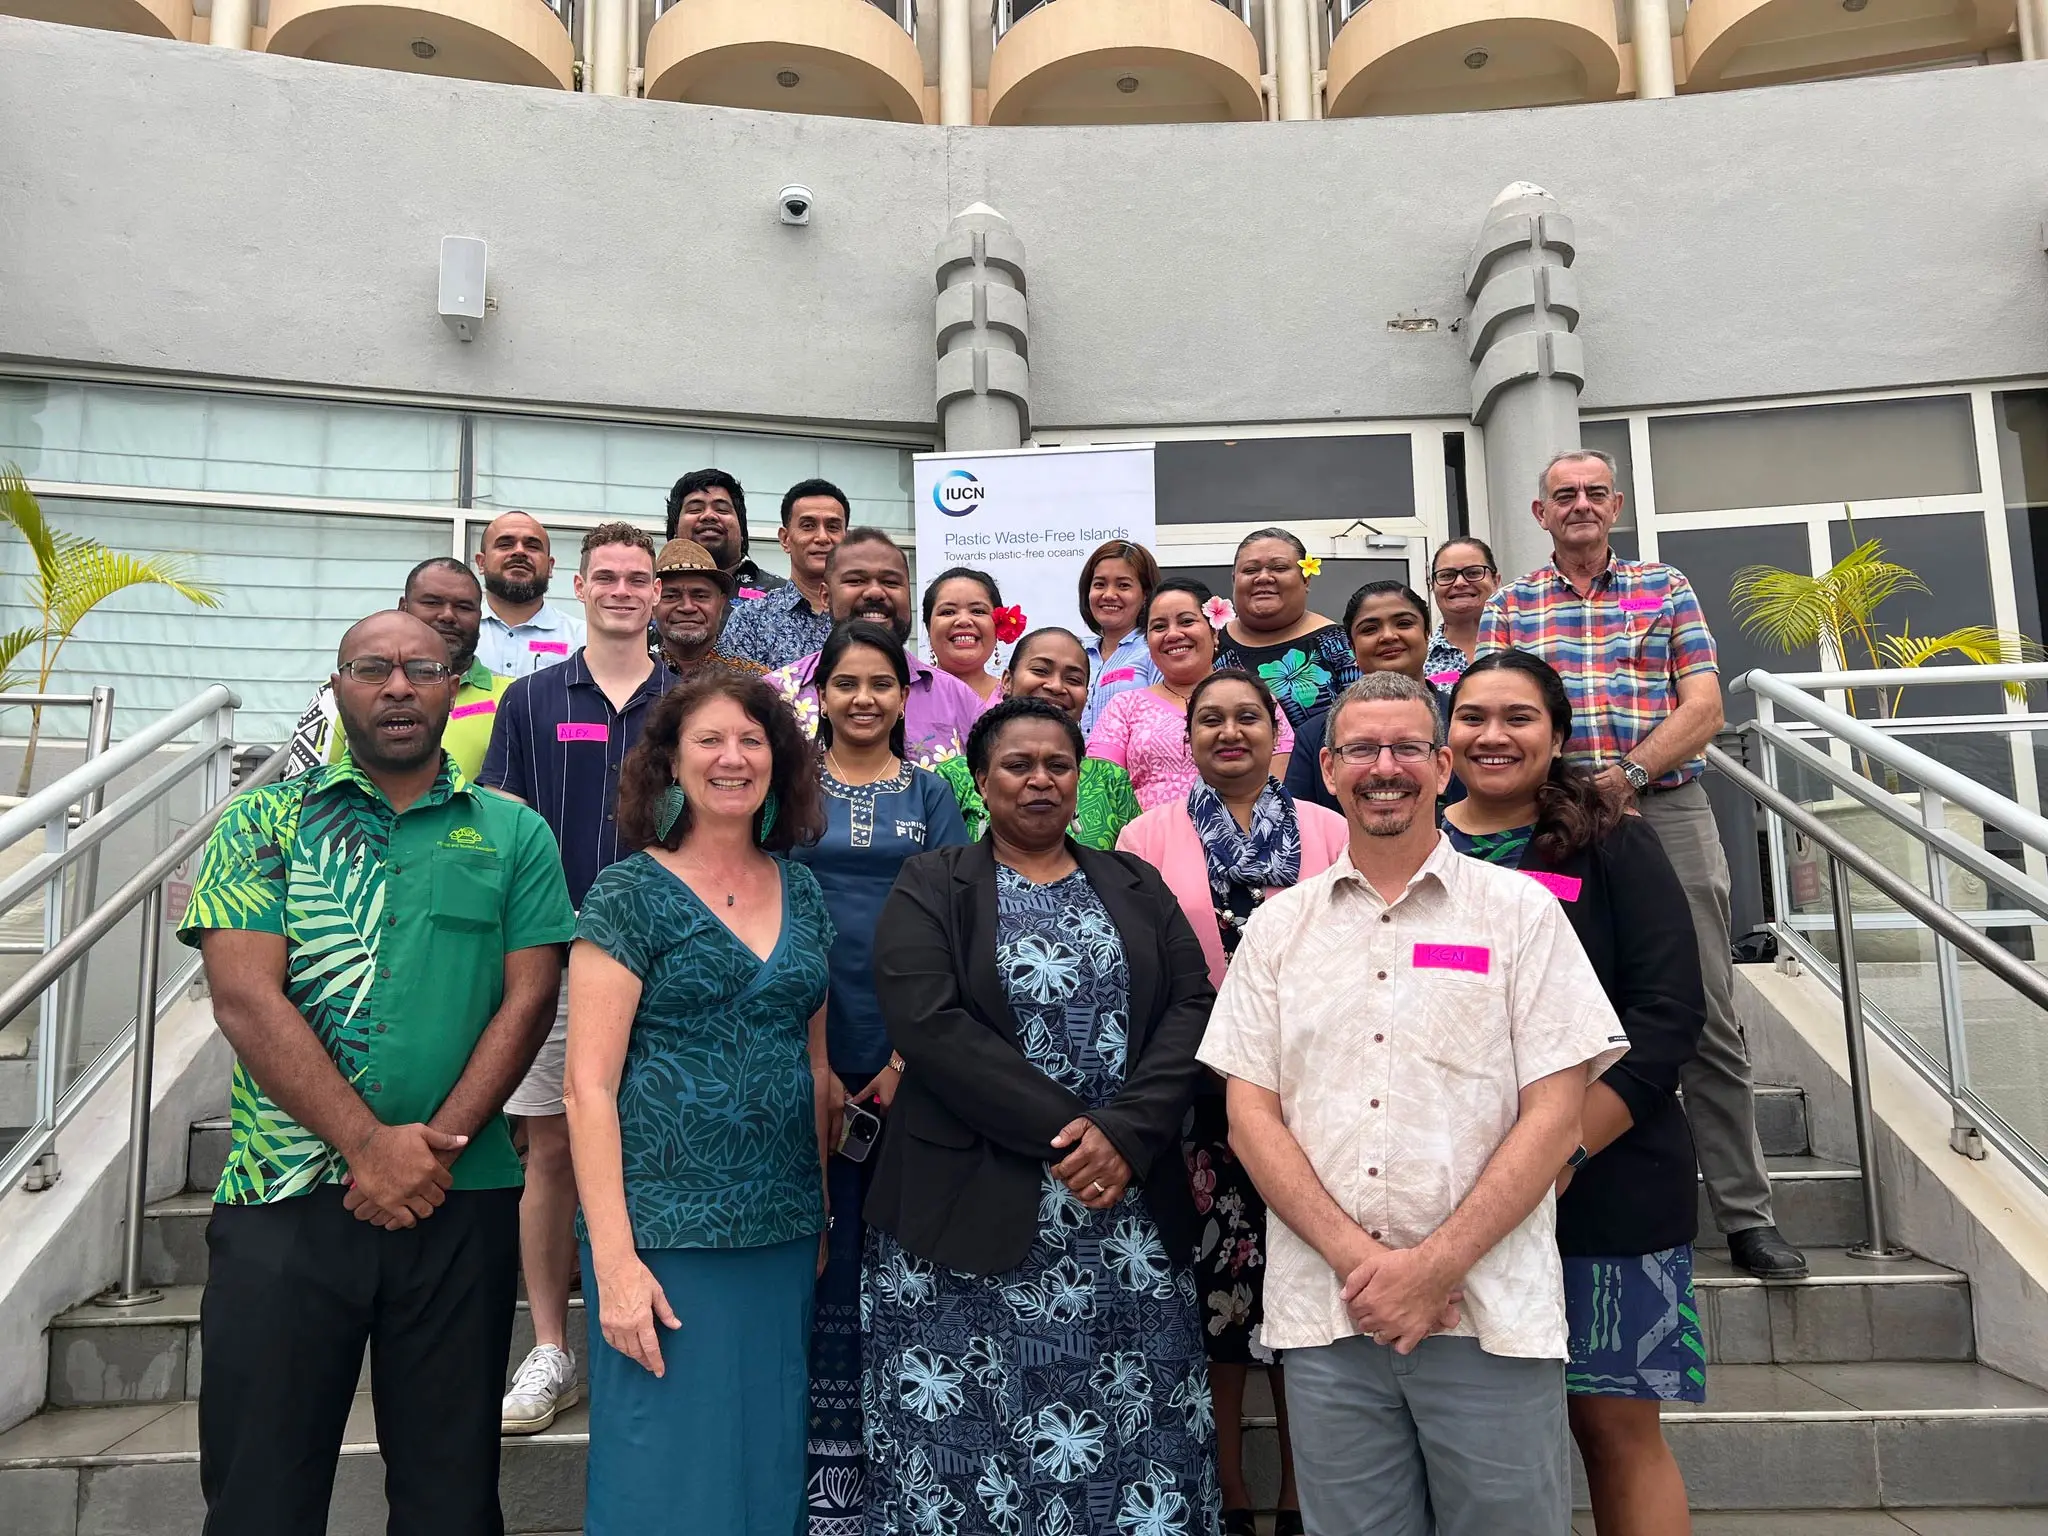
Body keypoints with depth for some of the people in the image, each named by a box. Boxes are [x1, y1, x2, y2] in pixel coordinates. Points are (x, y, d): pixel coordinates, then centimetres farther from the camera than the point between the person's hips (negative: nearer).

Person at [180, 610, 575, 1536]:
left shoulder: (512, 834, 6)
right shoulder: (263, 823, 4)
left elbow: (529, 999, -1)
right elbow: (245, 998, -7)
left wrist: (438, 1144, -13)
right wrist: (371, 1145, -15)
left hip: (463, 1201, 1)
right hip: (282, 1195, 0)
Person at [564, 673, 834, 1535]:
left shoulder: (801, 893, 8)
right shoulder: (629, 895, -7)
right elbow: (589, 1088, -10)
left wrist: (821, 1218, 11)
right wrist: (613, 1260, -15)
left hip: (784, 1236, 5)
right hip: (665, 1236, -5)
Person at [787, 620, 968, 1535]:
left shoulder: (931, 795, 8)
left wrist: (911, 1053, -8)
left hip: (910, 1056, 1)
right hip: (812, 1052, -1)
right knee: (829, 1250, 3)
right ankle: (831, 1455, 17)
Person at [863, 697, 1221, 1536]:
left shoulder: (1136, 885, 11)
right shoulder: (929, 886, 1)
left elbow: (1192, 1007, 0)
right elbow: (929, 1023, -13)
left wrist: (1126, 1133, -15)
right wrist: (1062, 1131, -17)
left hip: (1130, 1207, 3)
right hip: (974, 1209, -2)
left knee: (1138, 1435, 7)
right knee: (970, 1439, 4)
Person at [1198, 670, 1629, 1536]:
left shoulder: (1521, 911, 1)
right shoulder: (1278, 927, 7)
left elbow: (1555, 1114, -3)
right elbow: (1250, 1115, 3)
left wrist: (1435, 1267, -11)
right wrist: (1356, 1259, -10)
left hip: (1490, 1315, -1)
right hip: (1323, 1313, 2)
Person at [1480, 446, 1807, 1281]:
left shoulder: (1666, 588, 11)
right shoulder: (1507, 606, 10)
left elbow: (1703, 706, 1)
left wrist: (1630, 773, -14)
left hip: (1669, 812, 0)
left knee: (1709, 1023, 3)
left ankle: (1745, 1213, 14)